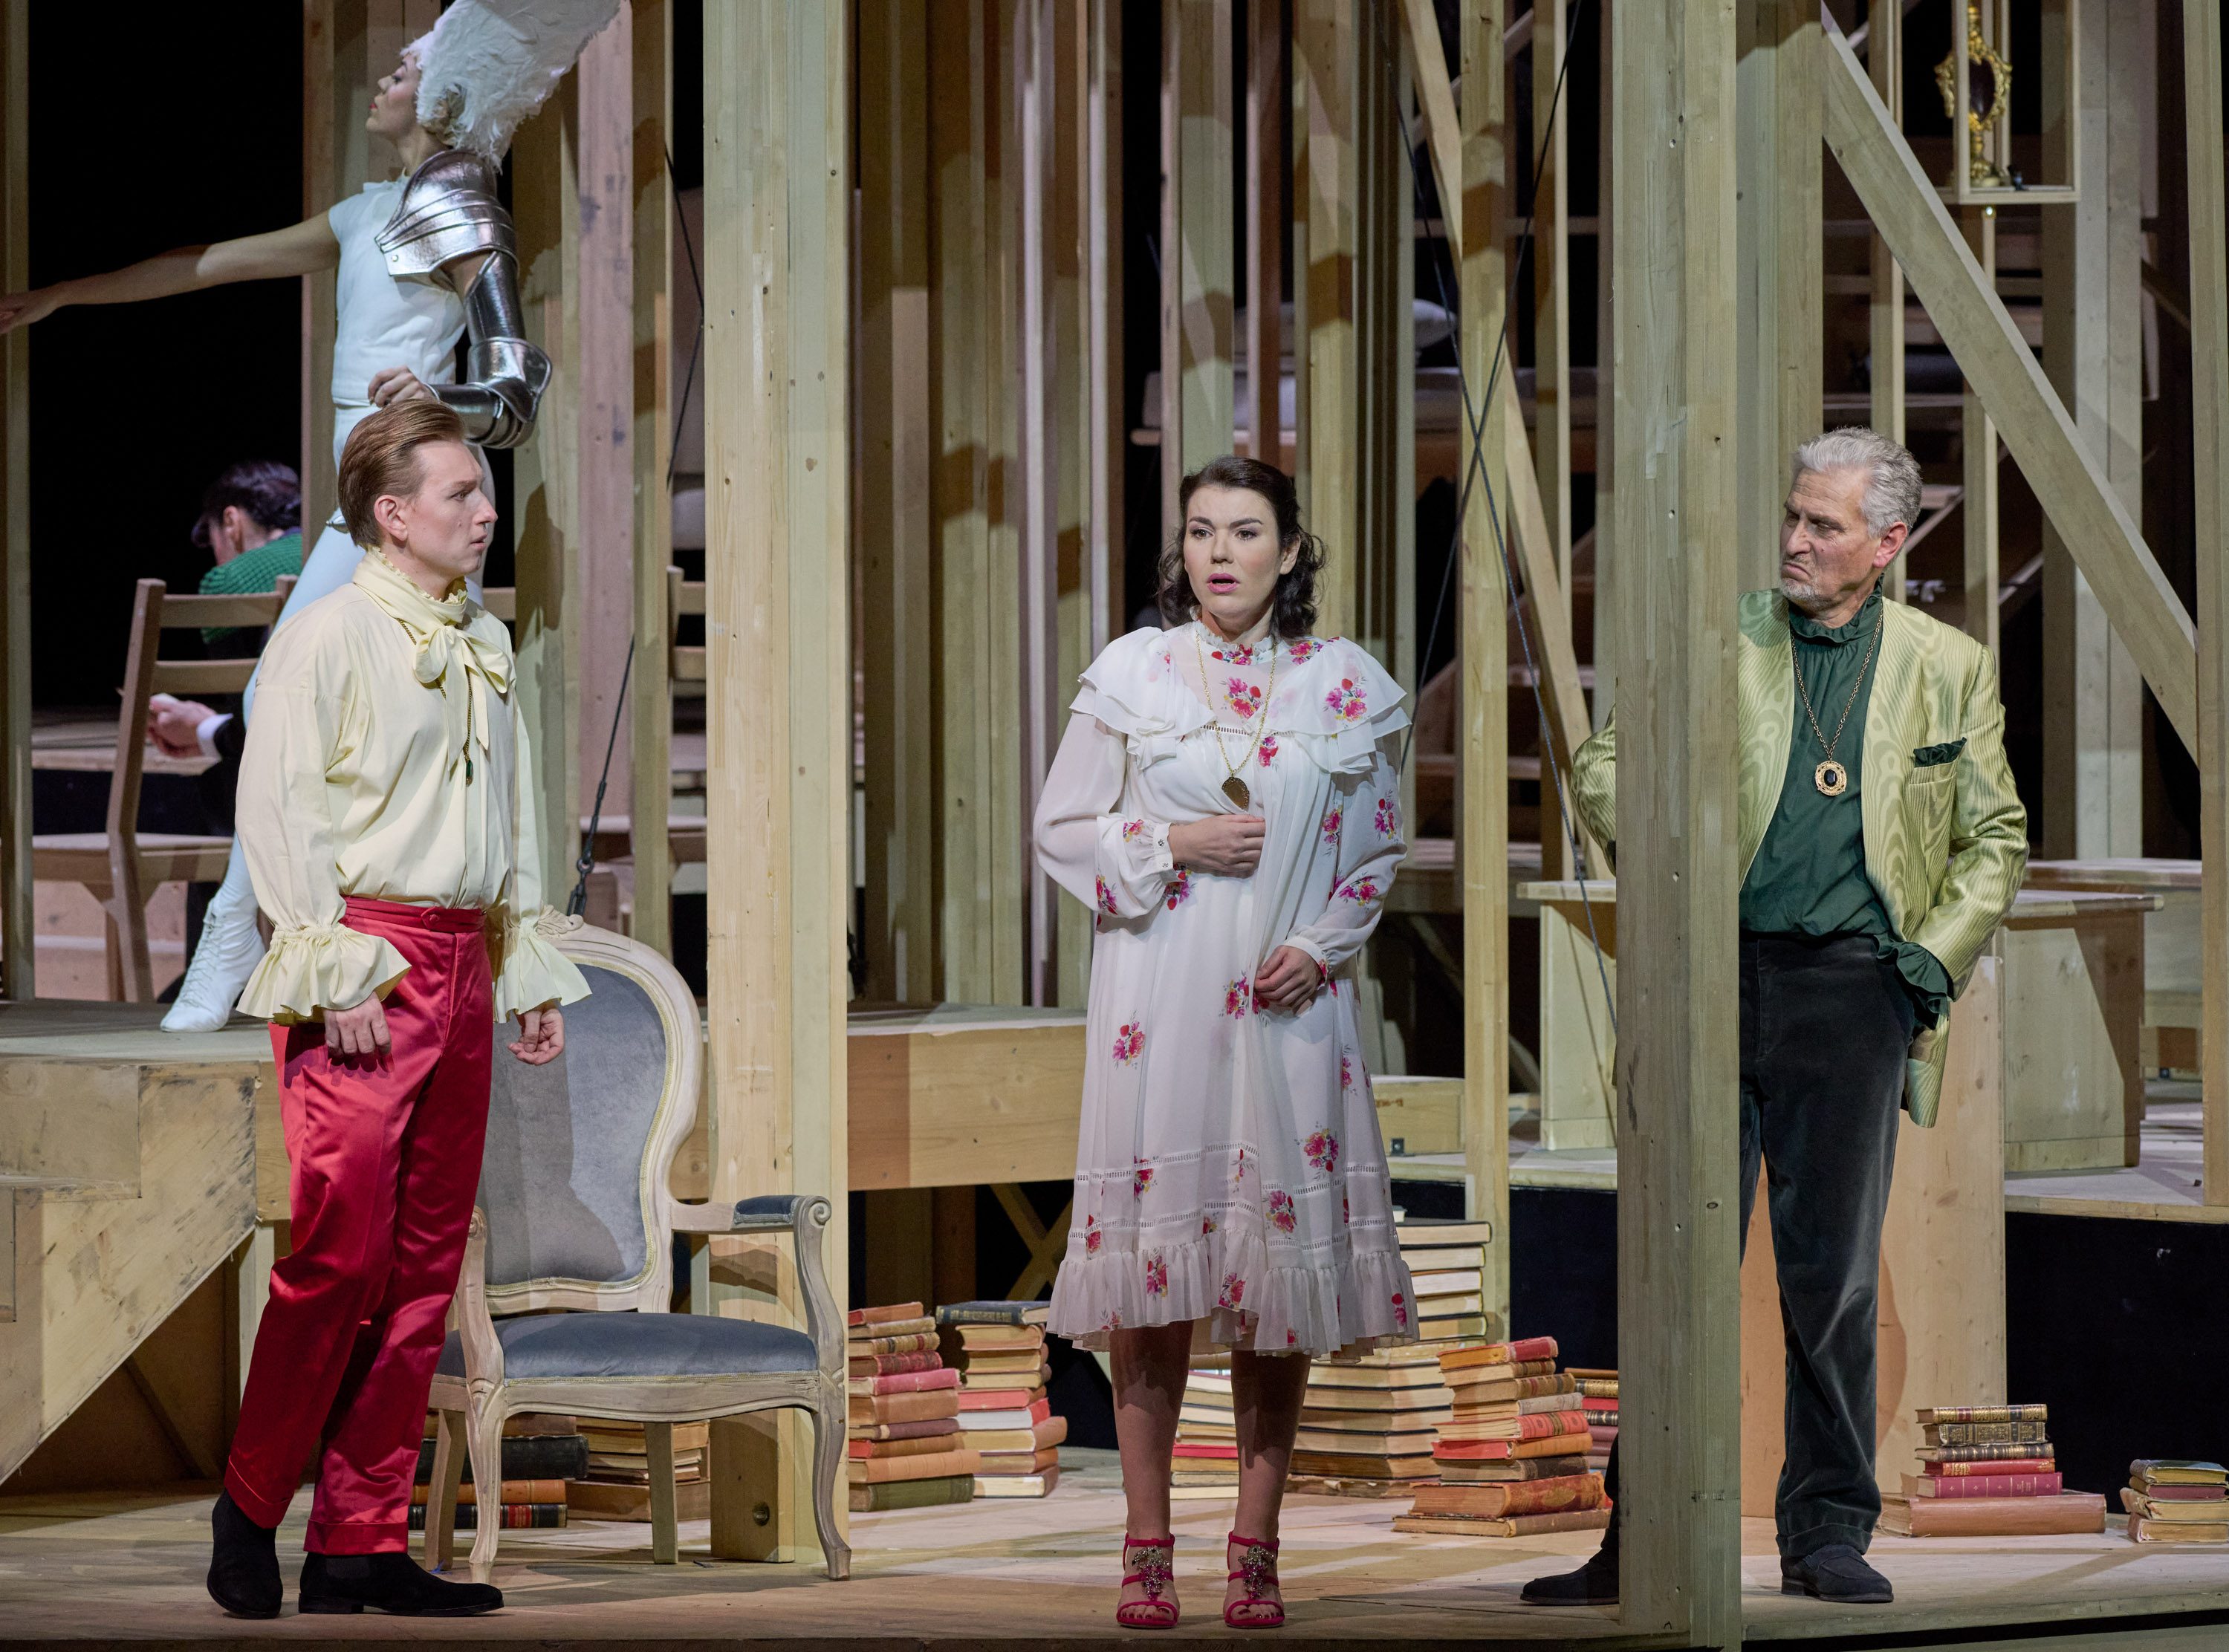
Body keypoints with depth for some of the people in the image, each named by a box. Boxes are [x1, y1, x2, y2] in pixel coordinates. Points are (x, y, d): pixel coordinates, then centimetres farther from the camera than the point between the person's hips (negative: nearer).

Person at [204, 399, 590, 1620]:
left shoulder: (485, 643, 17)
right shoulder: (327, 636, -5)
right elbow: (274, 809, -10)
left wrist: (534, 972, 17)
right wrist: (336, 974, -16)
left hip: (463, 961, 7)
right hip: (361, 962, -7)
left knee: (427, 1259, 4)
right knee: (343, 1246, -12)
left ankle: (361, 1542, 8)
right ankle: (251, 1510, 3)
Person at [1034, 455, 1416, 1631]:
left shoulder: (1345, 688, 5)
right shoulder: (1131, 675, 3)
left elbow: (1377, 851, 12)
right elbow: (1062, 828, 6)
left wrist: (1322, 946, -4)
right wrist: (1171, 847, -10)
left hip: (1289, 1004, 1)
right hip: (1158, 1002, -1)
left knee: (1282, 1254, -1)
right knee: (1152, 1255, -3)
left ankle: (1256, 1547, 6)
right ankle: (1147, 1545, 6)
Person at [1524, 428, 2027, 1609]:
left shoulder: (1949, 670, 8)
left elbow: (1996, 837, 14)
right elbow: (1603, 764, 8)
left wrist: (1941, 954, 1)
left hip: (1849, 990, 0)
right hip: (1715, 974, 0)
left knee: (1833, 1275, 3)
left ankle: (1828, 1534, 12)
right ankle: (1647, 1536, 6)